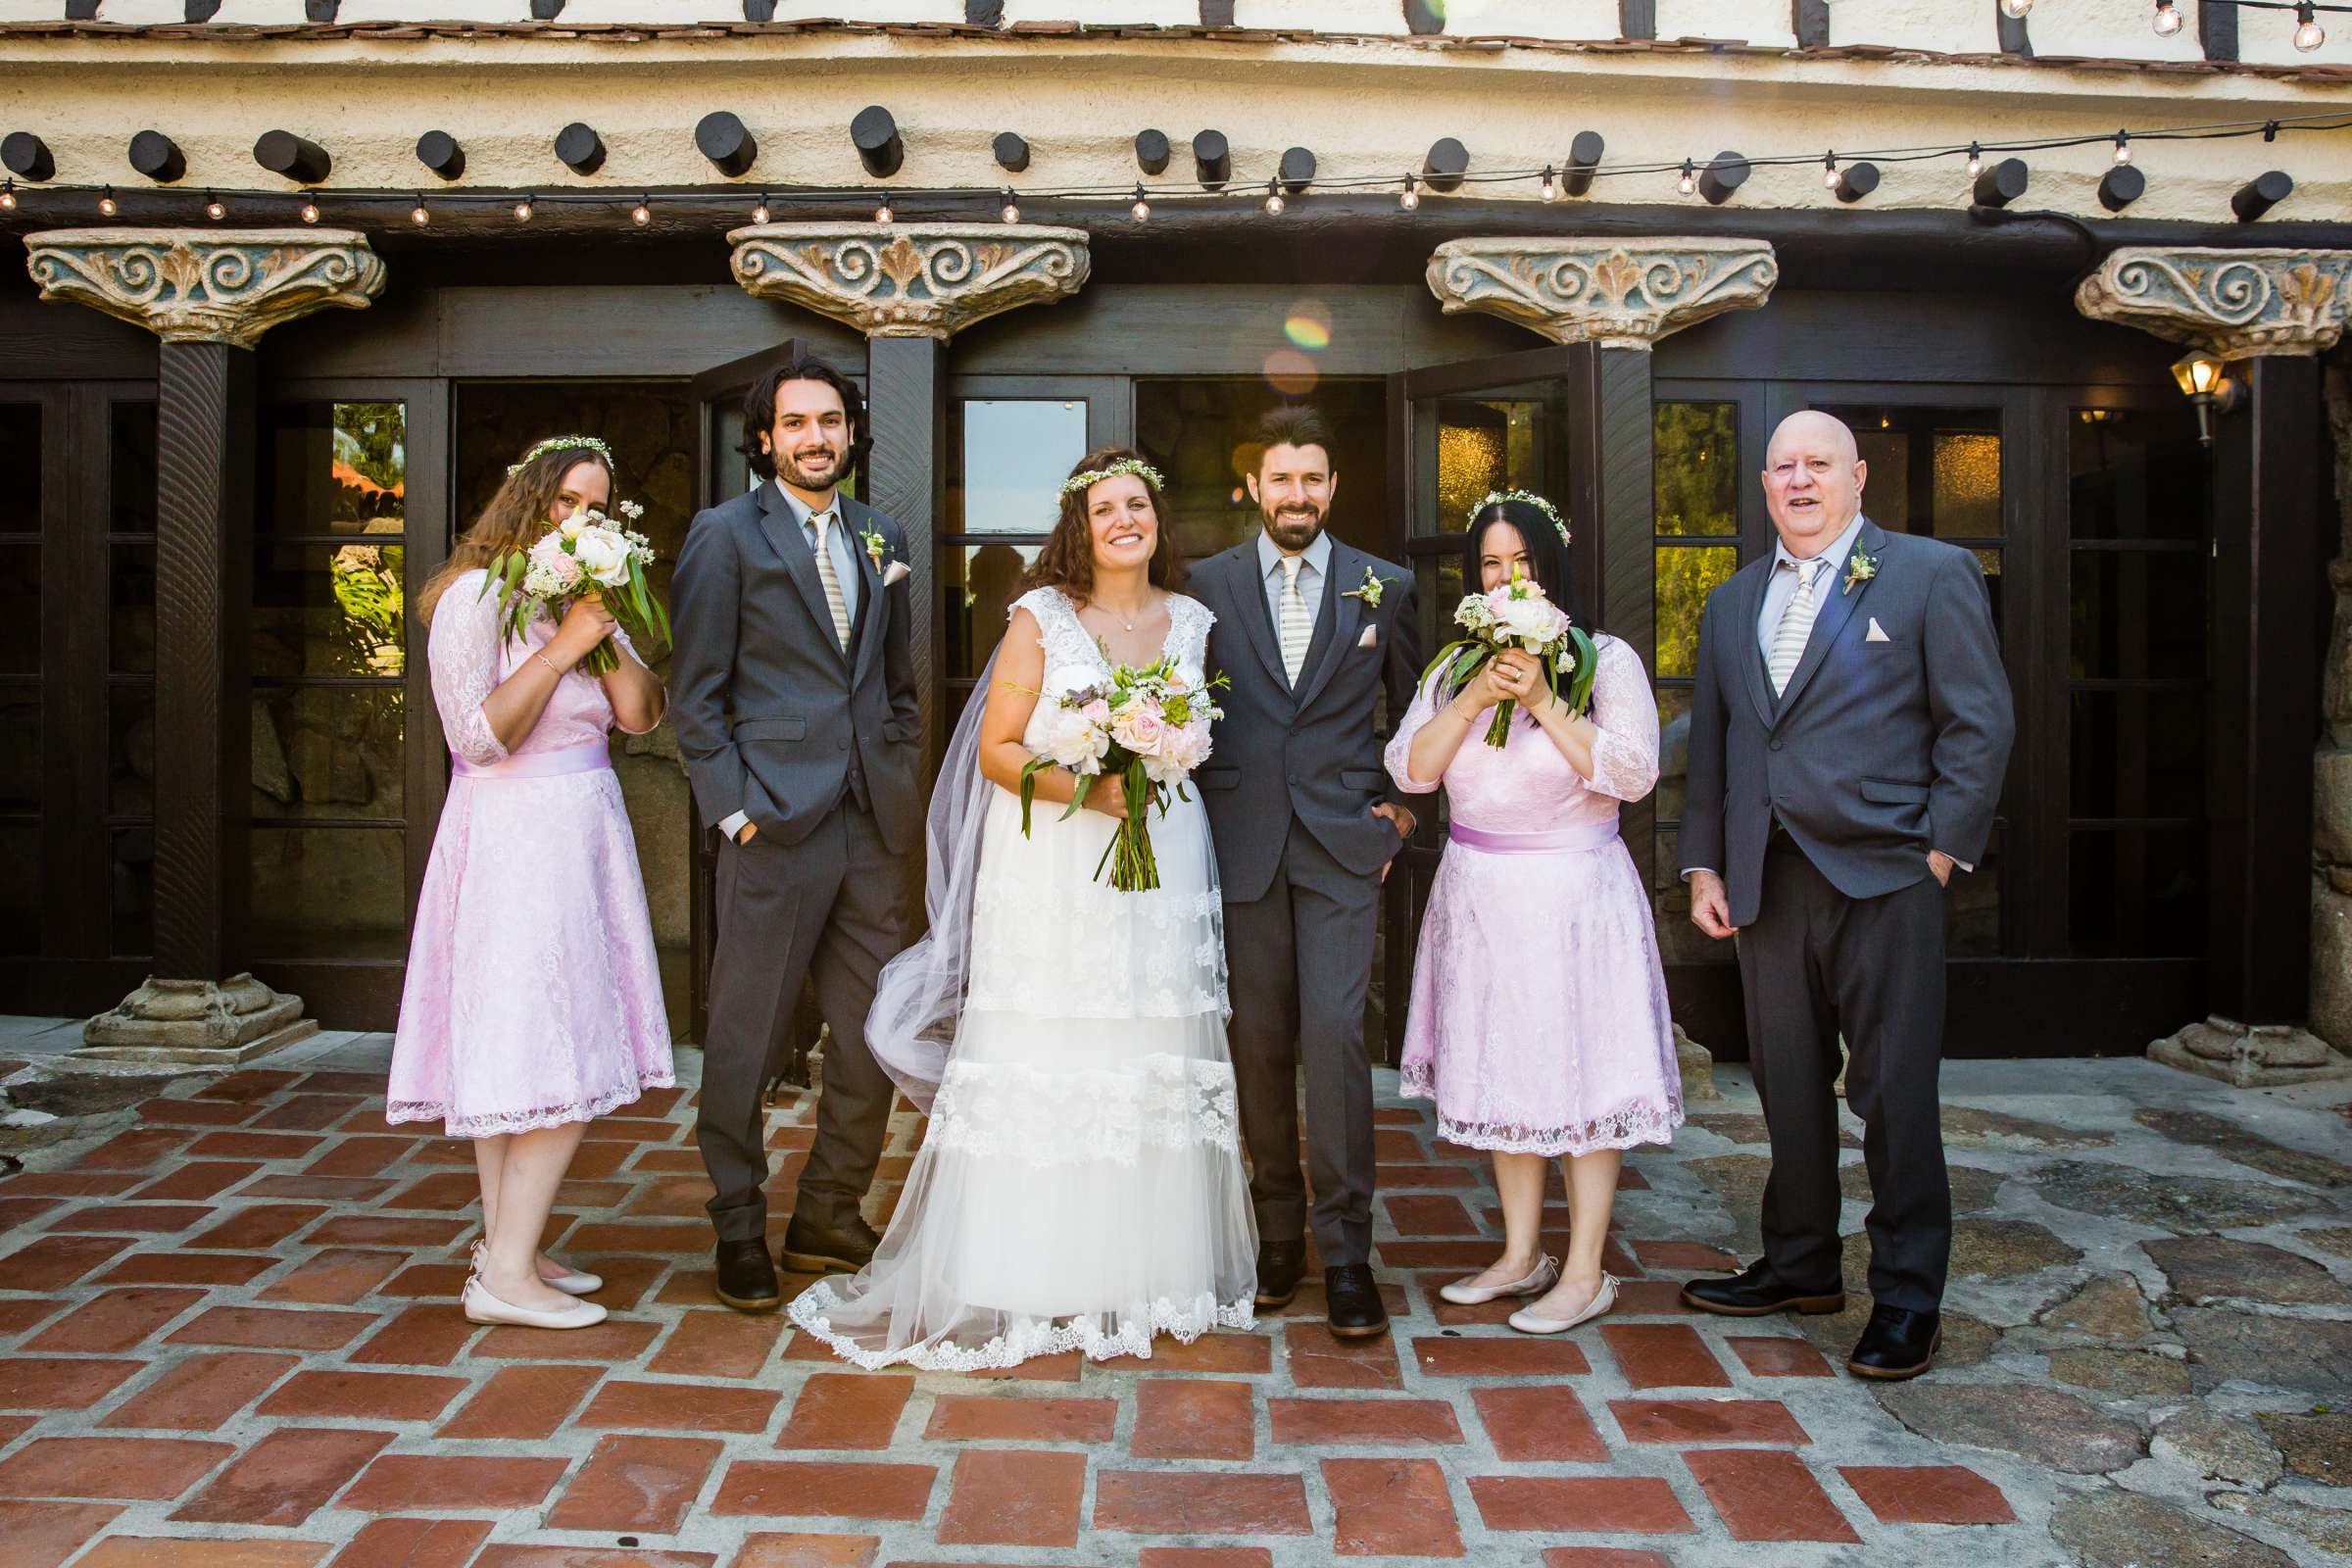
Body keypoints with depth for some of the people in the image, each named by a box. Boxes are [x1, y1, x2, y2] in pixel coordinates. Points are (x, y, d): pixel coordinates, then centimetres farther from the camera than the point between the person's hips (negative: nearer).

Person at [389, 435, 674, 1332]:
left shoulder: (582, 595, 14)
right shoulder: (476, 598, -8)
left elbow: (640, 715, 7)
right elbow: (478, 736, -16)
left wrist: (607, 630, -7)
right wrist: (562, 647, -15)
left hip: (581, 839, 8)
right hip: (513, 843, -8)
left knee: (513, 1057, 11)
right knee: (550, 1064, -9)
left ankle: (505, 1246, 19)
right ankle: (507, 1275, -1)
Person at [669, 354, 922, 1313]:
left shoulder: (881, 539, 15)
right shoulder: (725, 535, 0)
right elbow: (697, 694, -3)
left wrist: (904, 785, 11)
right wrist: (732, 808, -10)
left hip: (873, 829, 5)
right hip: (774, 823, -5)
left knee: (873, 1038, 9)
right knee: (744, 1036, 4)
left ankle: (828, 1219, 26)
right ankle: (738, 1229, 21)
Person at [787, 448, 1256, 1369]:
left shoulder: (1190, 622, 11)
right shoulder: (1041, 618, -1)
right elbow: (996, 750, -5)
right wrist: (1084, 788, -18)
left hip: (1161, 864, 4)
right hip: (1051, 869, -3)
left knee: (1155, 1060, 6)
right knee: (1041, 1061, -3)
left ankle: (1147, 1268, 20)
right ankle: (1032, 1282, 10)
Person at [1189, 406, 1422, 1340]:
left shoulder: (1383, 587, 7)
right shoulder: (1209, 585, 6)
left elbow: (1415, 708, 16)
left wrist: (1400, 805, 8)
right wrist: (1201, 821, 2)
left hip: (1343, 844, -1)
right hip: (1243, 846, 1)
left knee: (1334, 1031, -10)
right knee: (1260, 1042, 5)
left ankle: (1345, 1250, 1)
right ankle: (1278, 1233, 19)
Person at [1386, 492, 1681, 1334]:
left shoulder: (1607, 661, -3)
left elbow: (1633, 774, -15)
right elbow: (1409, 769, -2)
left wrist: (1543, 701, -19)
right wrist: (1474, 700, -14)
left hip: (1573, 896, -5)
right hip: (1480, 898, 5)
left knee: (1580, 1075, 0)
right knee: (1500, 1073, 11)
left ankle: (1585, 1273, 12)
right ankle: (1522, 1254, 25)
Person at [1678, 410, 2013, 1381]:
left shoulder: (1932, 574, 2)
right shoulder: (1732, 604, 17)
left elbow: (1980, 725, -2)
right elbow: (1710, 743, 17)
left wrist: (1941, 852, -9)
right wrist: (1704, 865, 11)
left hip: (1882, 876, -5)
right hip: (1768, 881, 5)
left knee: (1894, 1092, 0)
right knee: (1787, 1084, 12)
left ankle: (1908, 1297, 13)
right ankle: (1800, 1264, 27)